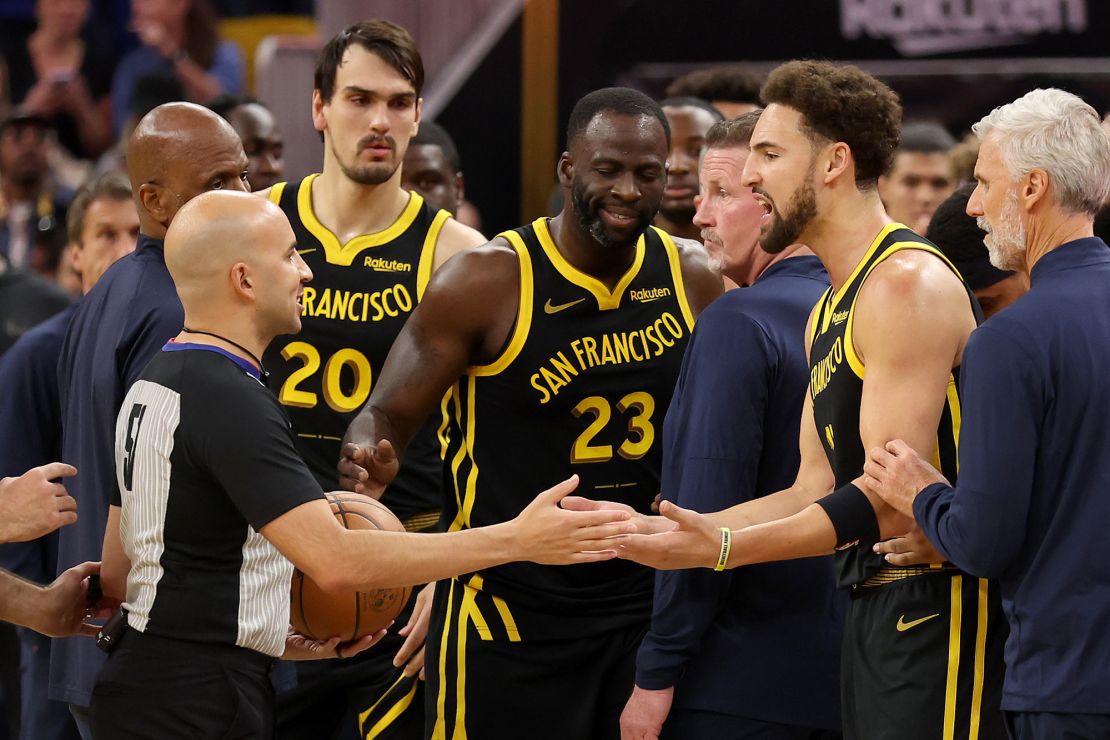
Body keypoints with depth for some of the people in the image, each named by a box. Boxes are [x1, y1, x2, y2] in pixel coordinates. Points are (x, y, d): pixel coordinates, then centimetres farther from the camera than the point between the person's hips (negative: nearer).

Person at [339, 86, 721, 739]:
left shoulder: (692, 279, 4)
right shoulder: (486, 282, -10)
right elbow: (385, 417, -7)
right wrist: (370, 462, -29)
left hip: (648, 605, 4)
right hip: (509, 608, -4)